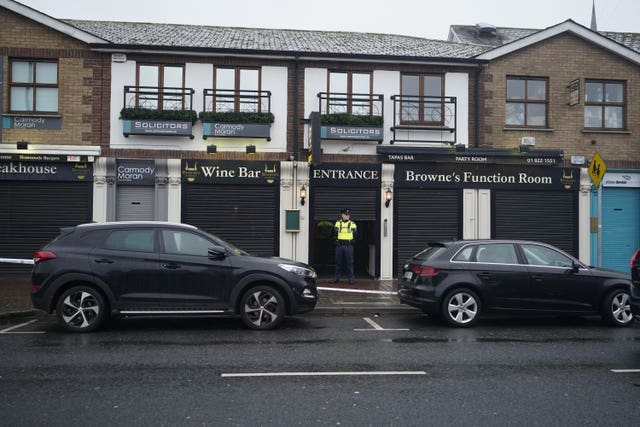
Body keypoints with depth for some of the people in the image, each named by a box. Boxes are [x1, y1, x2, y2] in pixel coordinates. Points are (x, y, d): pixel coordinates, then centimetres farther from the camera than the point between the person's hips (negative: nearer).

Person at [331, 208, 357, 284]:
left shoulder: (352, 224, 5)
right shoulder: (337, 223, 9)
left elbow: (355, 234, 8)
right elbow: (334, 234, 11)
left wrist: (352, 241, -2)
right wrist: (336, 240, -2)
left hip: (349, 246, -1)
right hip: (339, 246, 1)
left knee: (349, 262, -1)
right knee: (338, 262, 6)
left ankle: (351, 278, 5)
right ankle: (337, 277, 14)